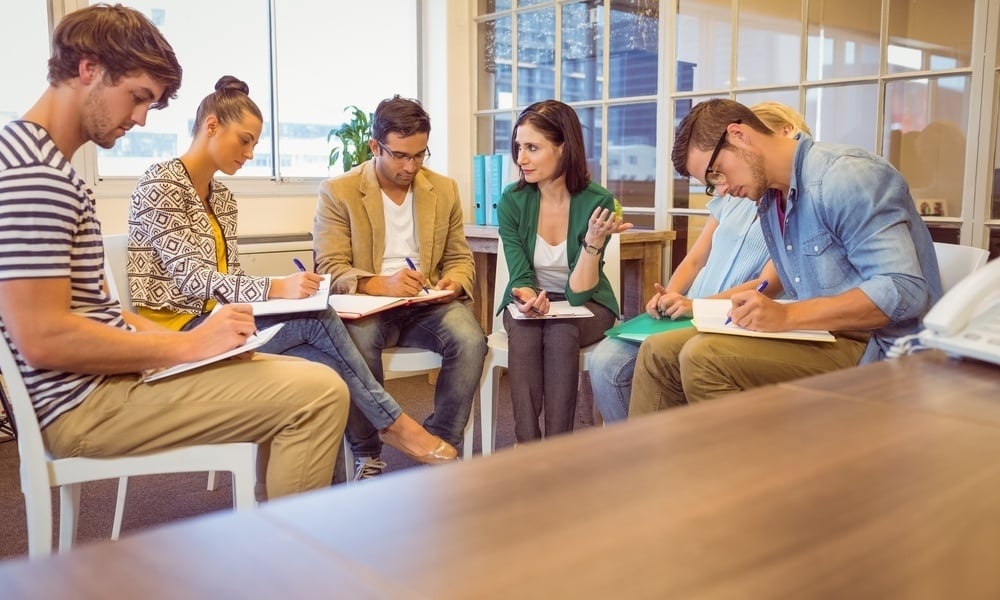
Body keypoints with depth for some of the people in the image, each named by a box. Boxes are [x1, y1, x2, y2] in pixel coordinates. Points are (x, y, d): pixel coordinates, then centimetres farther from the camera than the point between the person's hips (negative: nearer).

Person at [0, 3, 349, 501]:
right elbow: (42, 338, -24)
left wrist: (171, 338, 4)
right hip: (85, 399, -11)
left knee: (297, 377, 17)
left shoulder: (47, 163, 15)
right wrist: (187, 345, -18)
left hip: (105, 373, 11)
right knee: (318, 393, -20)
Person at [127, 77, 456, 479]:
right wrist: (275, 288, -33)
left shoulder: (222, 197, 15)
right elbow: (190, 276, -20)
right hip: (178, 330, -8)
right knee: (317, 320, -22)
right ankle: (395, 424, -7)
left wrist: (281, 289, -9)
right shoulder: (160, 184, -10)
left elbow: (227, 276, 12)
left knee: (328, 368, -18)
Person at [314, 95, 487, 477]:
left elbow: (460, 258, 16)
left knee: (470, 340, -29)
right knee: (358, 339, -37)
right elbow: (330, 270, -8)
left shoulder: (444, 190, 11)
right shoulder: (338, 192, -1)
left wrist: (455, 281, -10)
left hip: (428, 304, 3)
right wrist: (380, 284, -28)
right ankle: (367, 457, -16)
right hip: (365, 305, -2)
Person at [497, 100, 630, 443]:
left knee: (561, 333, -34)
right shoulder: (512, 201, -12)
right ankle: (527, 447, -30)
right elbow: (521, 277, -8)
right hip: (531, 302, 2)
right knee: (523, 331, -32)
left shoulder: (598, 202, -18)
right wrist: (528, 297, -31)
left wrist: (594, 241, -34)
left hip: (587, 305, -1)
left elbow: (579, 291, -19)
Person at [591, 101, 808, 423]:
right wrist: (668, 297, -4)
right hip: (687, 317, 6)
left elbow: (768, 284, -10)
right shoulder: (733, 197, 20)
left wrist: (696, 305, -21)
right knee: (606, 360, -16)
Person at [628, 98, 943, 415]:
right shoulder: (769, 200, 12)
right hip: (819, 334, 8)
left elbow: (904, 291, -22)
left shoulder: (847, 176, -14)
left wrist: (787, 315, -27)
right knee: (659, 353, -2)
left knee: (704, 356, -26)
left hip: (876, 347, -8)